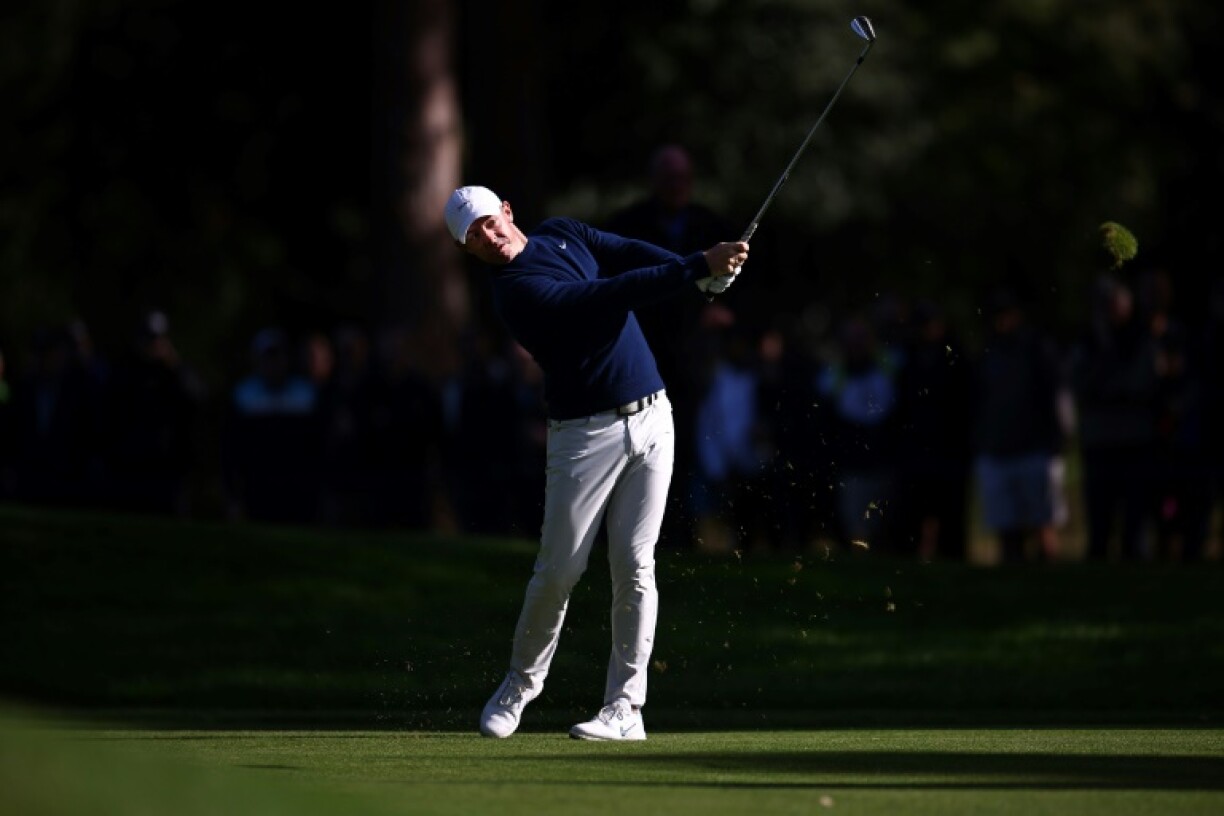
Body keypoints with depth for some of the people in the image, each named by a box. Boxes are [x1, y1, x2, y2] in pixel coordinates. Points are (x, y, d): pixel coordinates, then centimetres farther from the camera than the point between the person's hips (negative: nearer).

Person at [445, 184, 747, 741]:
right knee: (558, 571, -2)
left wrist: (706, 269, -19)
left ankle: (625, 708, 0)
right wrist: (698, 269, -27)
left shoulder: (563, 234, 9)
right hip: (587, 435, -5)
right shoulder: (517, 291, -15)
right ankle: (520, 685, 22)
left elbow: (634, 255, 0)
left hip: (651, 418, 5)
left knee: (634, 567, -2)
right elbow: (611, 294, -23)